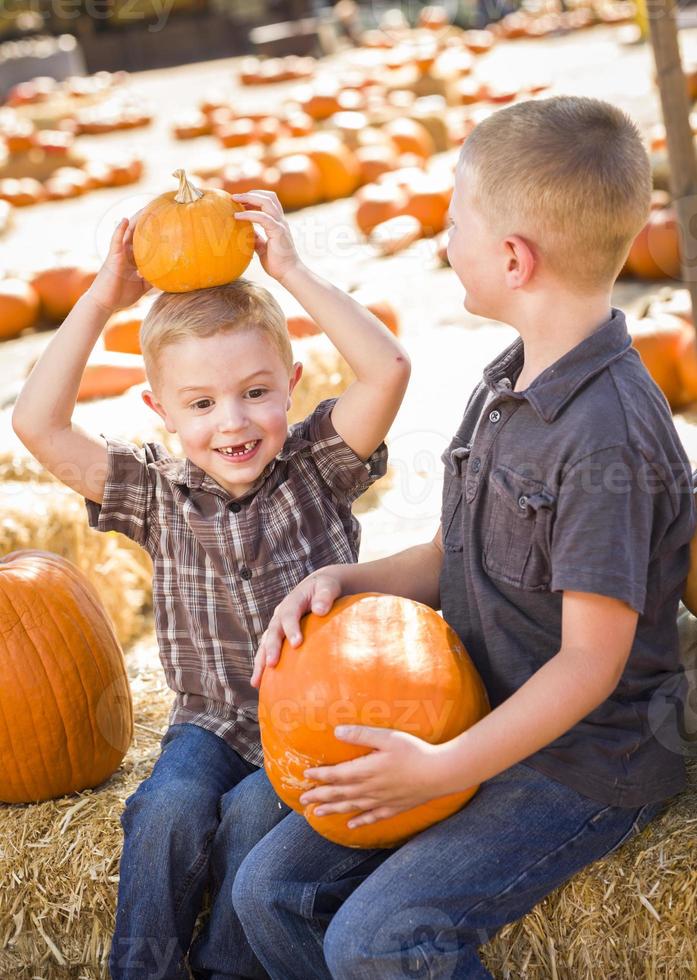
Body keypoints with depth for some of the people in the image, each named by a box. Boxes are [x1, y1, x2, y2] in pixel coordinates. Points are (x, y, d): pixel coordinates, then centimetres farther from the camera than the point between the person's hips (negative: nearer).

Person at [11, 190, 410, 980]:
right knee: (172, 806, -27)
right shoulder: (157, 494, -3)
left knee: (256, 810, -28)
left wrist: (292, 272, -24)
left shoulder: (317, 466, -7)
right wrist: (100, 301, -16)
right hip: (213, 723, 2)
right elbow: (37, 426, -14)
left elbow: (387, 370, -23)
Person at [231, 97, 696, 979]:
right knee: (269, 888, 2)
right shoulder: (504, 390, 6)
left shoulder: (609, 433, -23)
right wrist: (345, 581, -3)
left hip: (585, 763, -8)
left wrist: (443, 769, -24)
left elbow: (592, 662, -21)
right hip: (483, 731, 9)